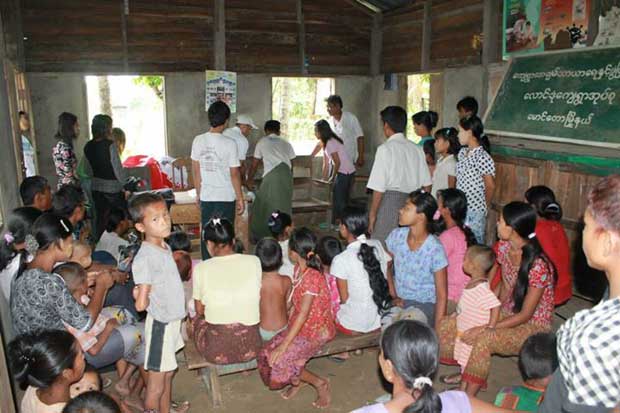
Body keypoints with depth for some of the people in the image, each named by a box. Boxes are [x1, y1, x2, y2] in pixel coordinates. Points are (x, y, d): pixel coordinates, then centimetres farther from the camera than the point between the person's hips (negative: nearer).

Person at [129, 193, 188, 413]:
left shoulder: (165, 247, 3)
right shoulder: (144, 258, -24)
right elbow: (141, 304, -25)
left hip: (173, 320, 8)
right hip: (160, 324, -8)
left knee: (168, 374, 24)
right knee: (157, 383, 8)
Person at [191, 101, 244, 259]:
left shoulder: (198, 141, -2)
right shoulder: (229, 144, -14)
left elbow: (196, 171, 4)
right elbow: (234, 174, -11)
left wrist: (199, 195, 15)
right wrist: (240, 199, -1)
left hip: (206, 197, 3)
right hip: (226, 198, -3)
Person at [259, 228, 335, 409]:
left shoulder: (312, 277, -26)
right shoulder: (298, 269, 0)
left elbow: (303, 315, -27)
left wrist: (283, 345, -26)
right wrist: (288, 323, 2)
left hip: (316, 330, -7)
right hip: (299, 325, 8)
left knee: (280, 358, -16)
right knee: (268, 354, -5)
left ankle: (319, 383, 4)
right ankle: (295, 380, 18)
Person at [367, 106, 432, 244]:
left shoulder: (385, 149, -9)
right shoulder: (417, 149, 7)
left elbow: (379, 188, -12)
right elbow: (427, 184, 11)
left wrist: (372, 214, -4)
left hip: (390, 200, -6)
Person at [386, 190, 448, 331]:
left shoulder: (435, 249, -17)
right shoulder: (397, 236, -5)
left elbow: (442, 295, -12)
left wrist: (437, 330, -14)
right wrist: (393, 296, 2)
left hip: (424, 306, -4)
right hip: (399, 303, 4)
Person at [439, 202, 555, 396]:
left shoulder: (538, 265, -28)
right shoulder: (503, 247, -7)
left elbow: (525, 315, -22)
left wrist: (487, 328, -25)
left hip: (533, 325, -7)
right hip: (508, 313, 7)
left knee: (483, 340, -33)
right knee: (449, 326, -7)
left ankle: (468, 398, -15)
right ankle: (470, 373, 14)